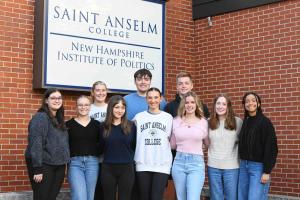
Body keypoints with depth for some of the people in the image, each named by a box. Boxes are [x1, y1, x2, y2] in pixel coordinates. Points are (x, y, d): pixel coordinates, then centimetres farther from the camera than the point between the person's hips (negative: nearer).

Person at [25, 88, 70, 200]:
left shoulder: (59, 119, 13)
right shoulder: (40, 117, -13)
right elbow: (35, 144, -19)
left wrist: (64, 161, 12)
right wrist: (37, 169, -22)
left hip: (59, 165, 8)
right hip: (43, 165, -8)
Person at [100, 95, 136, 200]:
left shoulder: (131, 126, 0)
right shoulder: (104, 126, 2)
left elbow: (135, 146, 5)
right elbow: (101, 146, 8)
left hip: (126, 168, -1)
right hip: (108, 168, 1)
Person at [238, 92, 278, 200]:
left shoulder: (265, 122, -8)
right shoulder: (245, 122, 11)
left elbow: (271, 148, -12)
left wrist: (267, 171, -16)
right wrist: (242, 164, 6)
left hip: (258, 166, -6)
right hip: (243, 165, 6)